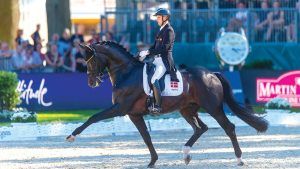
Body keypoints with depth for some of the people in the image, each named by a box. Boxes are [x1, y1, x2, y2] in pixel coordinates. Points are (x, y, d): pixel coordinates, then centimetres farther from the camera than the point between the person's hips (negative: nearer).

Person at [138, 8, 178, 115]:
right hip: (157, 60, 10)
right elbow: (155, 46, 20)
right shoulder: (161, 30, 17)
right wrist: (145, 55, 6)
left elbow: (164, 48, -21)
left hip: (165, 61, -10)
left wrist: (148, 52, -21)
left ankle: (157, 107, -24)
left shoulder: (169, 31, -12)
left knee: (154, 80, -23)